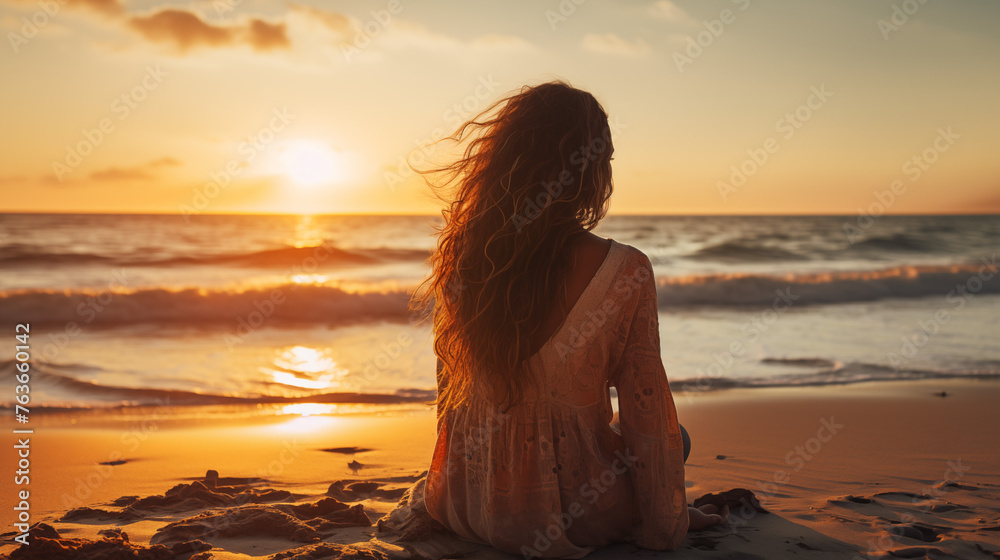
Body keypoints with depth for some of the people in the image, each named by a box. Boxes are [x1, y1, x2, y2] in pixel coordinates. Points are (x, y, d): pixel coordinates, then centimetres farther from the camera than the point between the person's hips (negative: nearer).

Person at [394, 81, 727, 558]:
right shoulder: (625, 271, -23)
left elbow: (450, 389, 3)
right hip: (569, 513, -4)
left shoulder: (459, 258, -11)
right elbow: (648, 416, -13)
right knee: (676, 439, 27)